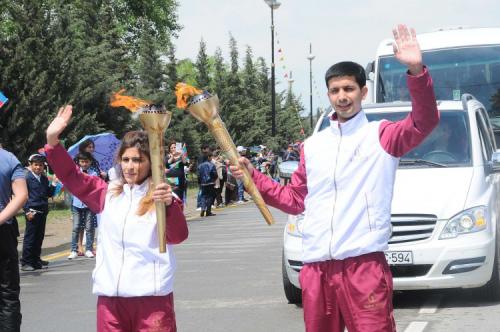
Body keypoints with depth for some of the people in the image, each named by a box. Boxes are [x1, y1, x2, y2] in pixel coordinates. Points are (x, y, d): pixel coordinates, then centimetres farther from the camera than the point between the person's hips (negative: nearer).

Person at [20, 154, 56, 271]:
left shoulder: (44, 179, 12)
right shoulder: (27, 177, -7)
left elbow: (49, 194, 17)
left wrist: (53, 185, 0)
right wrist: (27, 211, -15)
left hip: (43, 211, 7)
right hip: (32, 212, -7)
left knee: (39, 236, 11)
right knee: (30, 237, -5)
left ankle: (36, 259, 20)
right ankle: (25, 262, -1)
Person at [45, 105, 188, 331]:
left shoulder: (162, 197, 0)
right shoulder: (108, 194, 14)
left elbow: (178, 236, -12)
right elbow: (72, 177, 14)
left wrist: (169, 205, -31)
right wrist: (52, 140, 2)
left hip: (151, 296, -4)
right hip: (110, 295, 4)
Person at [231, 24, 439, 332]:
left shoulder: (381, 135, 2)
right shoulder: (313, 146, 18)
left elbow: (425, 122, -16)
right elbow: (294, 200, 24)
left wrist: (417, 70, -30)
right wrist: (253, 177, 13)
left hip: (364, 265, -5)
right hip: (316, 267, 6)